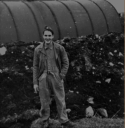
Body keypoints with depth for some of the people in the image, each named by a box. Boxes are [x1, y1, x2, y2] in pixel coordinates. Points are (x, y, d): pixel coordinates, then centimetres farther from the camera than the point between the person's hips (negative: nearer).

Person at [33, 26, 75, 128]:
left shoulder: (59, 48, -4)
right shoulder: (38, 50, -2)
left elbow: (66, 63, 4)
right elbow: (35, 66, 2)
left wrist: (61, 76, -5)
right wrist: (35, 82, 0)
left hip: (56, 78, 0)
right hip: (43, 78, 0)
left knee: (61, 100, 8)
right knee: (44, 101, 8)